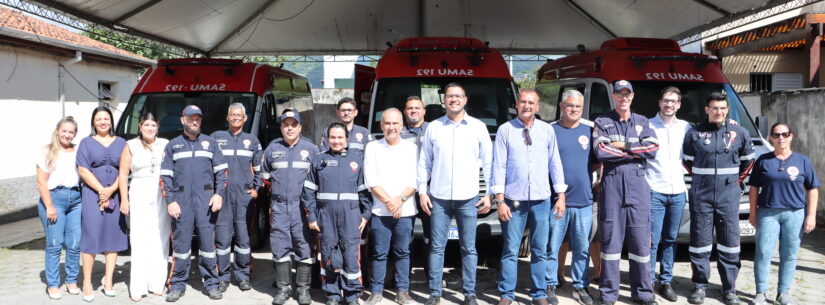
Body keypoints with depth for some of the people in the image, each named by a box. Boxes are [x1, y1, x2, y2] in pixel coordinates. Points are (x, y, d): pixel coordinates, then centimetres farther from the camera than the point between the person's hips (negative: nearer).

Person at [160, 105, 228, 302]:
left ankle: (211, 283, 8)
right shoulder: (173, 145, 11)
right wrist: (170, 201, -3)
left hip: (206, 199, 0)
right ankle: (178, 284, 9)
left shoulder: (210, 143, 12)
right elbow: (165, 176, 7)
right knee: (181, 241, 0)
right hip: (181, 200, 0)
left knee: (207, 240, 1)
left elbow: (221, 171, 8)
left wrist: (219, 194, -4)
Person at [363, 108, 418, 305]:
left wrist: (400, 199, -11)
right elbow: (371, 181, -2)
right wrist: (389, 202, -10)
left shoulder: (412, 148, 7)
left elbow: (415, 180, 2)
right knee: (379, 253, 2)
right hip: (380, 211, -1)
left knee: (402, 252, 6)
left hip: (405, 211, 1)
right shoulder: (372, 148, 4)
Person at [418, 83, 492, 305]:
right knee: (437, 247, 4)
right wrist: (422, 192, 2)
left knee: (469, 248, 4)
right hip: (439, 198, 1)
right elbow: (424, 163, 8)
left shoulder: (479, 127, 4)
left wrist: (489, 194, 0)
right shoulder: (433, 127, 6)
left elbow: (488, 163, 5)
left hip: (468, 198, 0)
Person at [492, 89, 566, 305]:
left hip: (541, 200, 2)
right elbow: (499, 166, -3)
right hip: (514, 199, -2)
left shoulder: (547, 130, 6)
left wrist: (561, 196, 5)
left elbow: (555, 163, 8)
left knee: (540, 250, 9)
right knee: (510, 250, 2)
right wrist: (500, 200, -7)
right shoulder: (505, 130, -1)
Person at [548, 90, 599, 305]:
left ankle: (580, 287, 19)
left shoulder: (591, 129, 8)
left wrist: (585, 172, 0)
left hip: (584, 201, 2)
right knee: (551, 247, 1)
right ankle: (550, 286, 12)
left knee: (582, 248, 8)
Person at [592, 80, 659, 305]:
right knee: (611, 239, 0)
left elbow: (653, 148, -2)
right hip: (612, 183, -2)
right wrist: (636, 152, -5)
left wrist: (623, 146, -7)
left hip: (637, 184, 2)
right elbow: (601, 152, -9)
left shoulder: (642, 122, 14)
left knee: (641, 239, 2)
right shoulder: (602, 122, 7)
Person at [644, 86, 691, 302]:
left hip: (678, 192, 4)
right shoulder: (648, 126, -2)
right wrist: (641, 181, -8)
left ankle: (666, 282, 17)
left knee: (670, 239, 10)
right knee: (652, 240, -4)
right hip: (654, 191, -4)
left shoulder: (685, 127, 9)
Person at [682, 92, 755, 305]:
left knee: (730, 242, 3)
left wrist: (734, 180, 13)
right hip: (701, 196, -1)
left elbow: (747, 161, 17)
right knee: (700, 242, 2)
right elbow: (687, 161, 14)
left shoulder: (740, 133, 5)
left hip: (728, 197, 1)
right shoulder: (694, 133, 3)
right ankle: (699, 286, 12)